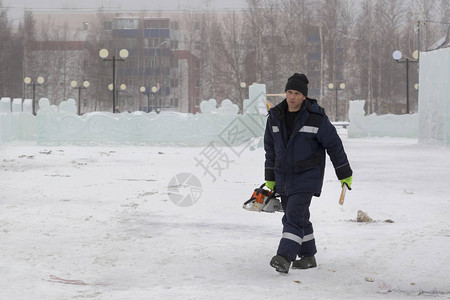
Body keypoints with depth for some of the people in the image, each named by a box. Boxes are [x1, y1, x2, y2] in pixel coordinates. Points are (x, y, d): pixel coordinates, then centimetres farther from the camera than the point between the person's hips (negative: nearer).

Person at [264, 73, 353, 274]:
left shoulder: (316, 118, -11)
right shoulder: (275, 117, 3)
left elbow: (334, 145, -4)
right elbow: (270, 148, 13)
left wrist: (344, 174, -1)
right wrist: (270, 178, 15)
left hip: (307, 176, -6)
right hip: (284, 177, 6)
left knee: (294, 216, -17)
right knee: (296, 217, 12)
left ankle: (284, 258, -24)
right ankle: (308, 256, 25)